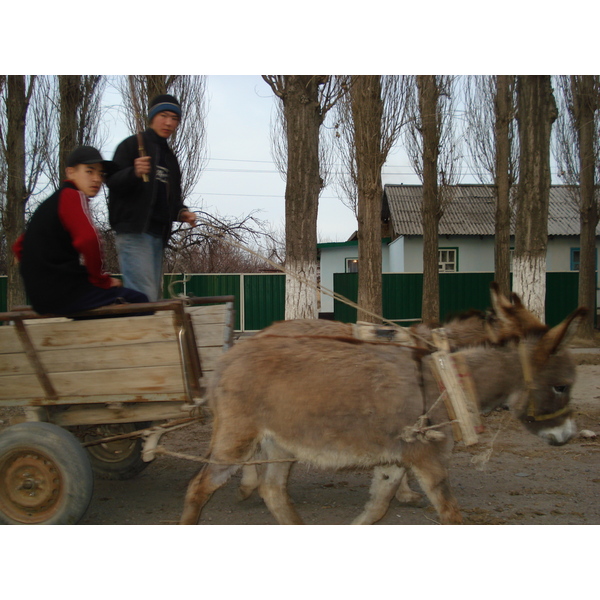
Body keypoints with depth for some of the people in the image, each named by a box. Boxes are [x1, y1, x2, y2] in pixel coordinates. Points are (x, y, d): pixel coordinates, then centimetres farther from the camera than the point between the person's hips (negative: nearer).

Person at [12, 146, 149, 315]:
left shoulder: (50, 202, 21)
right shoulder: (73, 196, -7)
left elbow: (19, 247, 28)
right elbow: (88, 240, -25)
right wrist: (102, 279, -11)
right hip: (65, 293, -10)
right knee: (139, 301, -5)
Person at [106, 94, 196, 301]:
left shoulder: (170, 158, 25)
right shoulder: (132, 145, 2)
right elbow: (112, 181, -8)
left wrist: (181, 212, 6)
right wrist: (134, 173, -28)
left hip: (158, 234, 8)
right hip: (133, 231, -8)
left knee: (153, 296, 7)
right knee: (144, 296, -17)